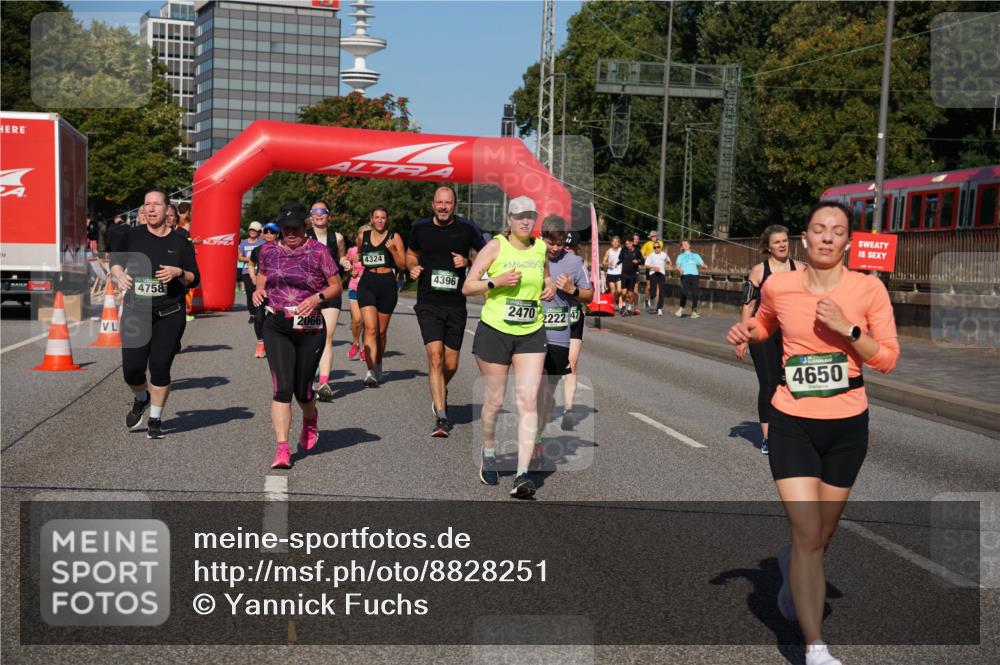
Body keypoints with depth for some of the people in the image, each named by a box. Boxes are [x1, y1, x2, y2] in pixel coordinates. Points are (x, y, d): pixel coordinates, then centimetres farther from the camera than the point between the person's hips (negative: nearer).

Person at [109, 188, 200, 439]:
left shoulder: (179, 243, 2)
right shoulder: (133, 236, 4)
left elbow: (194, 279, 6)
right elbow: (115, 261, 6)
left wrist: (179, 272, -14)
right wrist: (119, 274, -15)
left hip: (169, 315, -1)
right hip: (135, 312, 1)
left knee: (160, 368, -1)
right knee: (132, 368, -3)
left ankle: (155, 420, 19)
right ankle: (141, 400, 32)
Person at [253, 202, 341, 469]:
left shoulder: (318, 251, -3)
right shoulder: (268, 250, 7)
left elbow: (336, 285, 2)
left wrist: (318, 297, -16)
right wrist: (259, 289, 6)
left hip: (310, 329, -1)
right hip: (277, 327, 2)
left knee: (302, 390, 9)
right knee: (282, 388, -12)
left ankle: (310, 420, 45)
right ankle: (282, 449, -12)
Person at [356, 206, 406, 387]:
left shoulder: (394, 237, 0)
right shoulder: (363, 237, 8)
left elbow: (403, 265, -3)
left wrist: (392, 250, -15)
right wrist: (357, 261, 11)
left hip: (387, 285, 0)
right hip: (367, 284, 0)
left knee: (381, 331, 11)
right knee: (370, 328, -15)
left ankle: (378, 365, 34)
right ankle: (371, 372, -23)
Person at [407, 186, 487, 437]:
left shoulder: (467, 229, -1)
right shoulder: (420, 228, 4)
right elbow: (411, 253, 22)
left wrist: (468, 262, -11)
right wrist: (412, 267, 1)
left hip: (456, 305, 1)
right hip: (428, 304, 0)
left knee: (451, 365, 7)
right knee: (435, 357, -15)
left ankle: (440, 393, 41)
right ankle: (441, 417, -13)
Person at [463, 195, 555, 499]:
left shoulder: (540, 247, 7)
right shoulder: (495, 246, -6)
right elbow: (467, 287, -6)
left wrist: (550, 288, 5)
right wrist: (496, 282, -21)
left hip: (531, 334, 3)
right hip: (494, 331, -3)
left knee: (528, 400, -8)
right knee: (495, 400, 6)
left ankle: (522, 476, -10)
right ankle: (488, 452, 35)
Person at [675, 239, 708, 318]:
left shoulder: (695, 255, 28)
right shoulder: (680, 256, 22)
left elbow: (702, 264, 17)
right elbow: (677, 266, 6)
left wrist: (705, 266, -7)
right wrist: (679, 269, -18)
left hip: (694, 275, 2)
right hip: (685, 275, -2)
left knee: (695, 294, -8)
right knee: (684, 293, -16)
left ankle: (694, 312, -1)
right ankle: (681, 309, 1)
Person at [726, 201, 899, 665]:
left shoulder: (868, 289, -8)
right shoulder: (778, 286, -5)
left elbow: (888, 360, -6)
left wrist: (848, 328, -20)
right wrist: (746, 331, -5)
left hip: (847, 426, 1)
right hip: (792, 424, -1)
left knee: (822, 533, 16)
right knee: (807, 534, -11)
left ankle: (792, 571, 53)